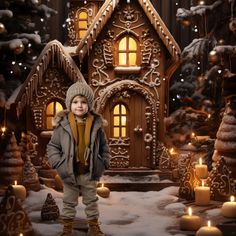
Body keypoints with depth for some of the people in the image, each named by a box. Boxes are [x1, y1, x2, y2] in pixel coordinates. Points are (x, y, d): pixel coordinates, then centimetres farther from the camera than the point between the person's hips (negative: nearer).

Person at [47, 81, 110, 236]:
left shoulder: (96, 123, -4)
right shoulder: (62, 124, -9)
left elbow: (104, 146, 7)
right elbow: (52, 146, -3)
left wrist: (104, 162, -1)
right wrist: (58, 163, -12)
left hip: (90, 173, 1)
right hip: (70, 172, -1)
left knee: (91, 201, 16)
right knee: (69, 202, 14)